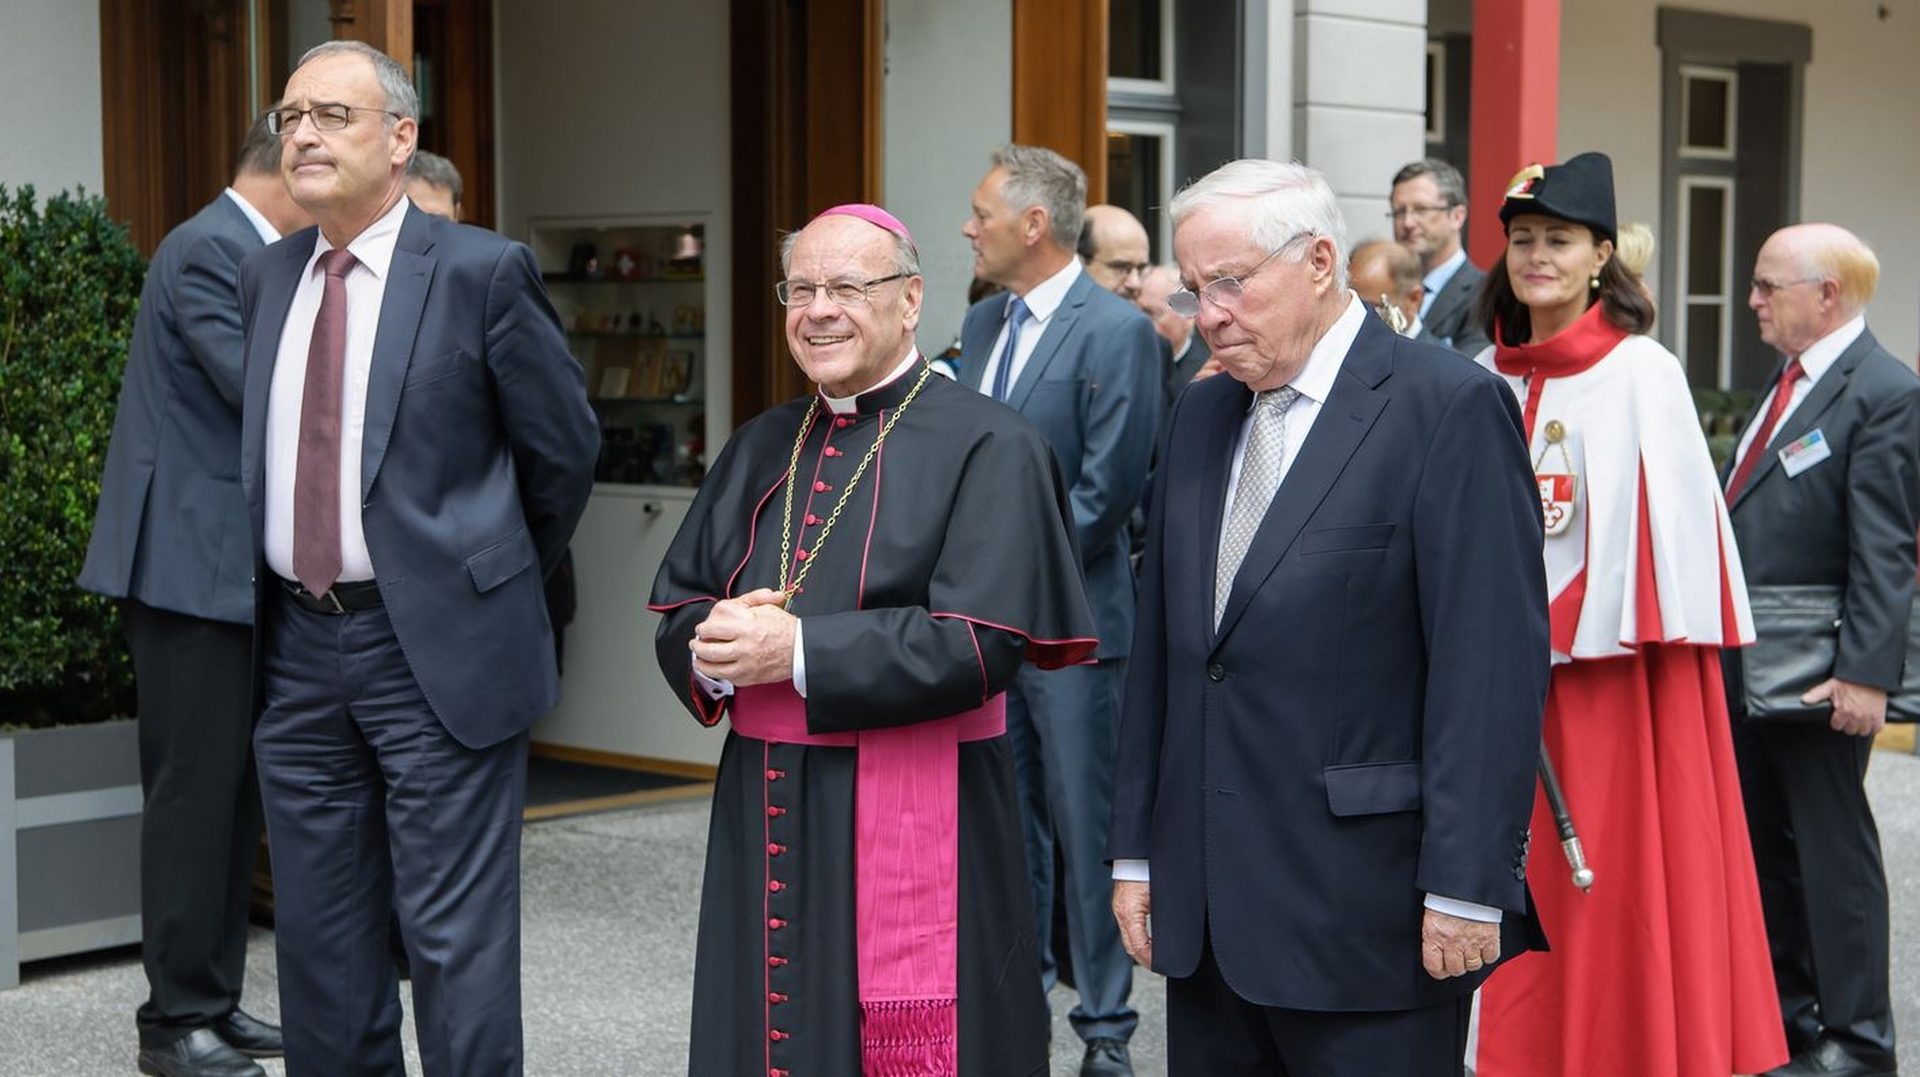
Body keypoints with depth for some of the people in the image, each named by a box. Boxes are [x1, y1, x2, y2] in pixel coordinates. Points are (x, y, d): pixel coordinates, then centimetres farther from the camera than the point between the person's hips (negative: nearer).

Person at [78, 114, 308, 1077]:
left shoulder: (244, 252, 16)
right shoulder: (209, 250, -13)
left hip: (231, 567, 10)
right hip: (193, 564, -10)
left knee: (232, 793, 13)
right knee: (193, 791, -4)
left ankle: (215, 1000, 21)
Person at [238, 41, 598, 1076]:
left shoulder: (482, 272, -8)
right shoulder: (267, 276, 10)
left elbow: (565, 447, 0)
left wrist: (500, 572, 11)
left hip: (438, 648, -6)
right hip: (298, 647, 6)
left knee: (454, 936, -2)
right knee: (318, 936, 13)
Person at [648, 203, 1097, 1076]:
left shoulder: (984, 448, -7)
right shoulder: (760, 449, 13)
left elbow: (979, 643, -17)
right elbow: (677, 611, 11)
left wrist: (798, 650, -21)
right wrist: (718, 647, -12)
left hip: (912, 827, -5)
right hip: (765, 815, 6)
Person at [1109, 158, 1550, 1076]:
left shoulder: (1451, 406, -9)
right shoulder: (1201, 414, 13)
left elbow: (1491, 665, -14)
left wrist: (1466, 887, -16)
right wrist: (1137, 851, 12)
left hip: (1366, 913, -6)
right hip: (1209, 906, 7)